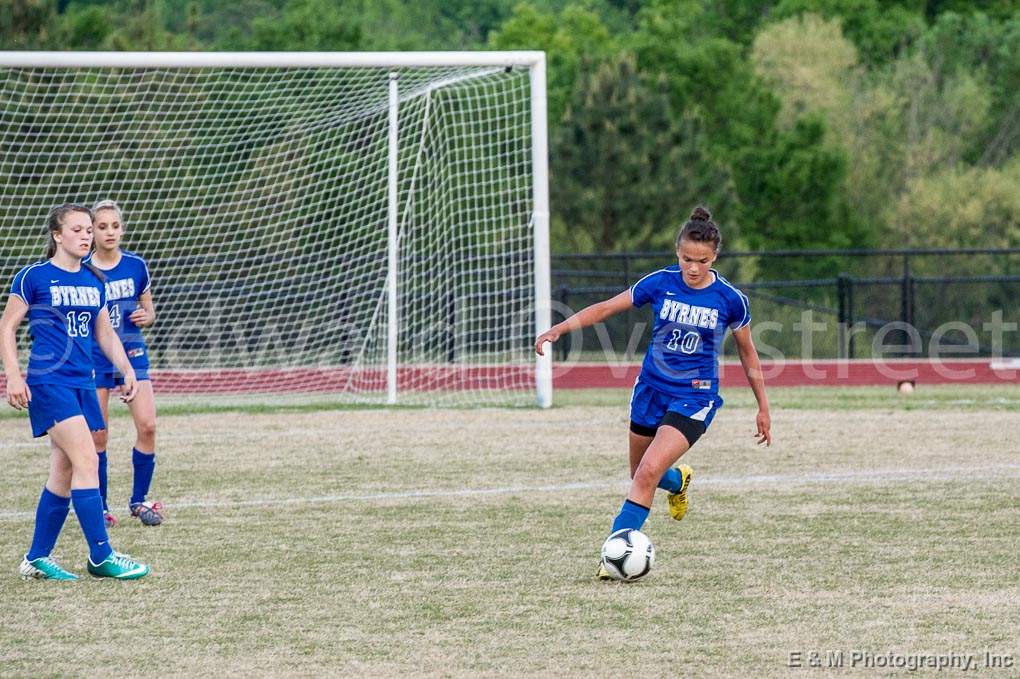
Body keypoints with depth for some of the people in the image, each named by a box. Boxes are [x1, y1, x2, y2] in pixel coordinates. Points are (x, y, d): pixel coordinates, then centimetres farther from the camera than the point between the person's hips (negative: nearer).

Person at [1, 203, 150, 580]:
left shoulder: (94, 281, 13)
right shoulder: (34, 276, -5)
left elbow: (104, 332, 23)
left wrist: (127, 369, 13)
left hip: (83, 383, 7)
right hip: (49, 382, -7)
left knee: (63, 473, 7)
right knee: (86, 461, -16)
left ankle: (36, 559, 16)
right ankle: (101, 556, -14)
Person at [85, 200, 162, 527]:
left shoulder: (136, 266, 2)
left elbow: (150, 312, 12)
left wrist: (146, 317, -10)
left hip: (132, 353, 2)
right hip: (95, 357, -2)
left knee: (147, 426, -9)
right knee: (98, 435, -1)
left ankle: (138, 500, 7)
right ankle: (100, 506, 12)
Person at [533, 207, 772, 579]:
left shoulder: (730, 300, -11)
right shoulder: (661, 283, -8)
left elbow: (747, 353, 3)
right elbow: (606, 307, -5)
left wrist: (763, 408, 8)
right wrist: (560, 328, -17)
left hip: (694, 398, -4)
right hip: (651, 390, 4)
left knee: (647, 474, -21)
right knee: (641, 475, 18)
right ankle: (678, 480, 52)